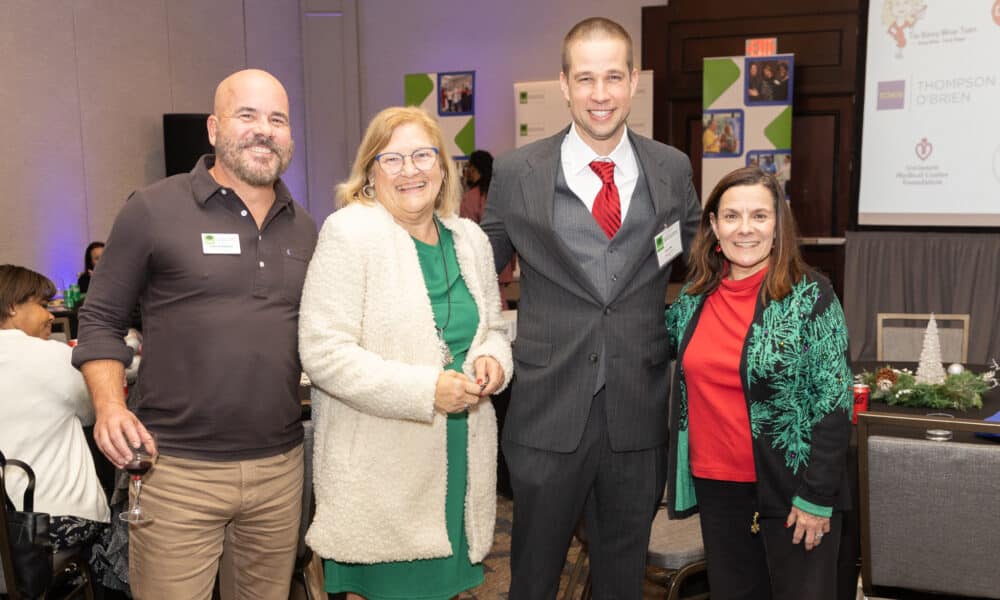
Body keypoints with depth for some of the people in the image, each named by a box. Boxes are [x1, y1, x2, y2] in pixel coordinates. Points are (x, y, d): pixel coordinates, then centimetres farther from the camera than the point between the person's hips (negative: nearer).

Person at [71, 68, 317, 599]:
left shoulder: (303, 227, 10)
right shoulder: (153, 209, -5)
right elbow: (101, 319, 0)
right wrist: (109, 406, -15)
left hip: (280, 466, 5)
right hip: (176, 468, -4)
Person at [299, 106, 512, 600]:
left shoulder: (470, 239, 8)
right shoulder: (350, 233, -11)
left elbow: (492, 327, 20)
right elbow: (323, 353, -17)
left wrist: (493, 358, -4)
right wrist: (427, 390, -21)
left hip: (461, 461, 6)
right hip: (380, 468, -5)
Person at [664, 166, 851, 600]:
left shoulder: (810, 297, -11)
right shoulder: (694, 297, 2)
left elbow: (833, 403, -12)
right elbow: (661, 340, 24)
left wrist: (817, 497, -14)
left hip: (790, 489, -4)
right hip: (716, 487, 5)